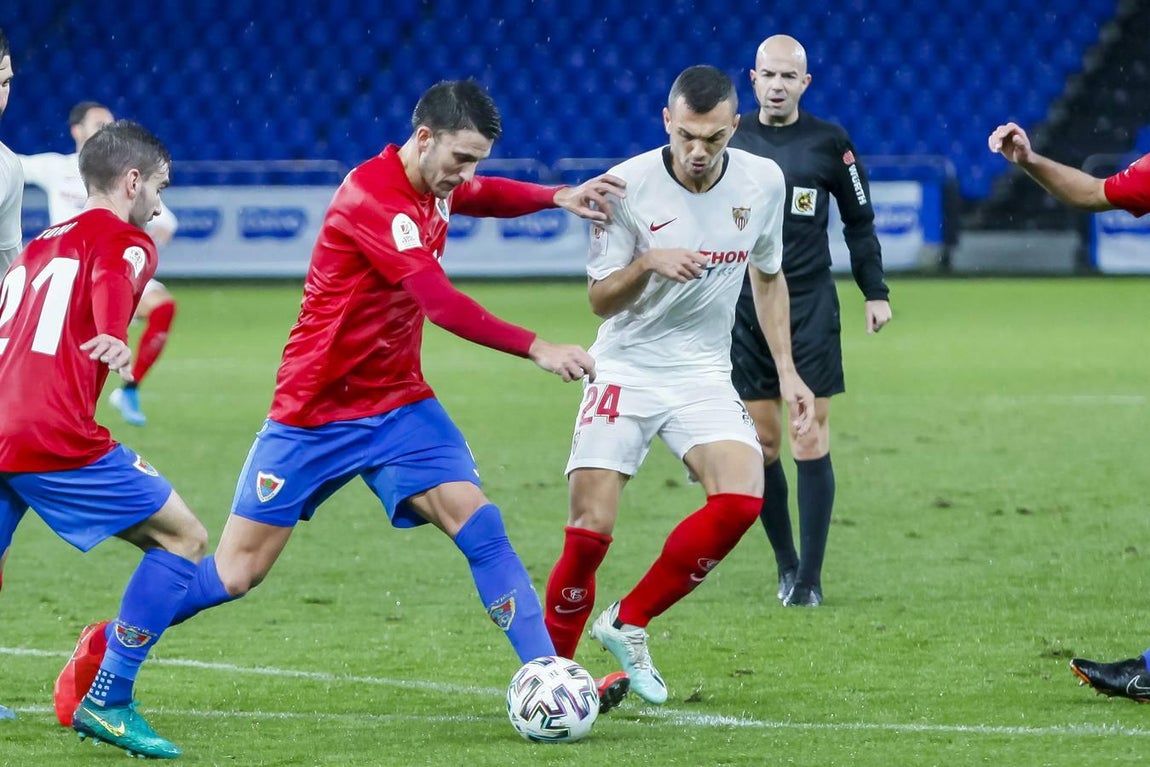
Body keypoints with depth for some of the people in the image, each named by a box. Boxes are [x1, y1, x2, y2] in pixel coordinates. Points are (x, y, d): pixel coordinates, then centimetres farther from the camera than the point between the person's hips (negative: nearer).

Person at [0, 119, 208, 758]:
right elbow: (111, 289, -20)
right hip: (54, 439, -7)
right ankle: (107, 701, -2)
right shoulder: (126, 243, 3)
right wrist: (118, 342, -41)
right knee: (184, 537, 3)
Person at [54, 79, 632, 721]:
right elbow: (441, 304, -34)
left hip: (398, 404, 7)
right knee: (237, 572, 0)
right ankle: (102, 650, 20)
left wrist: (558, 197, 8)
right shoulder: (371, 198, -25)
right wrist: (537, 350, -38)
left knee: (480, 524, -13)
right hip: (315, 411, -7)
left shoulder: (434, 184, 1)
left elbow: (483, 196, 27)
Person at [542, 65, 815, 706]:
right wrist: (647, 264, -27)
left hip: (704, 376, 3)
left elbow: (768, 276, 14)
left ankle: (628, 624, -2)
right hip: (626, 370, -3)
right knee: (590, 530, -13)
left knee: (740, 502, -21)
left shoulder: (764, 182, -4)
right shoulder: (628, 185, -14)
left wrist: (787, 370, 10)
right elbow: (599, 298, -7)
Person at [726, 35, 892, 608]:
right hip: (745, 307, 2)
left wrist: (875, 292, 5)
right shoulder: (728, 139, 3)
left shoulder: (829, 142, 0)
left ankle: (810, 577, -2)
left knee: (810, 443, -5)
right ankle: (785, 562, 18)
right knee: (762, 442, 3)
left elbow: (859, 221, 9)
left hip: (810, 305, -2)